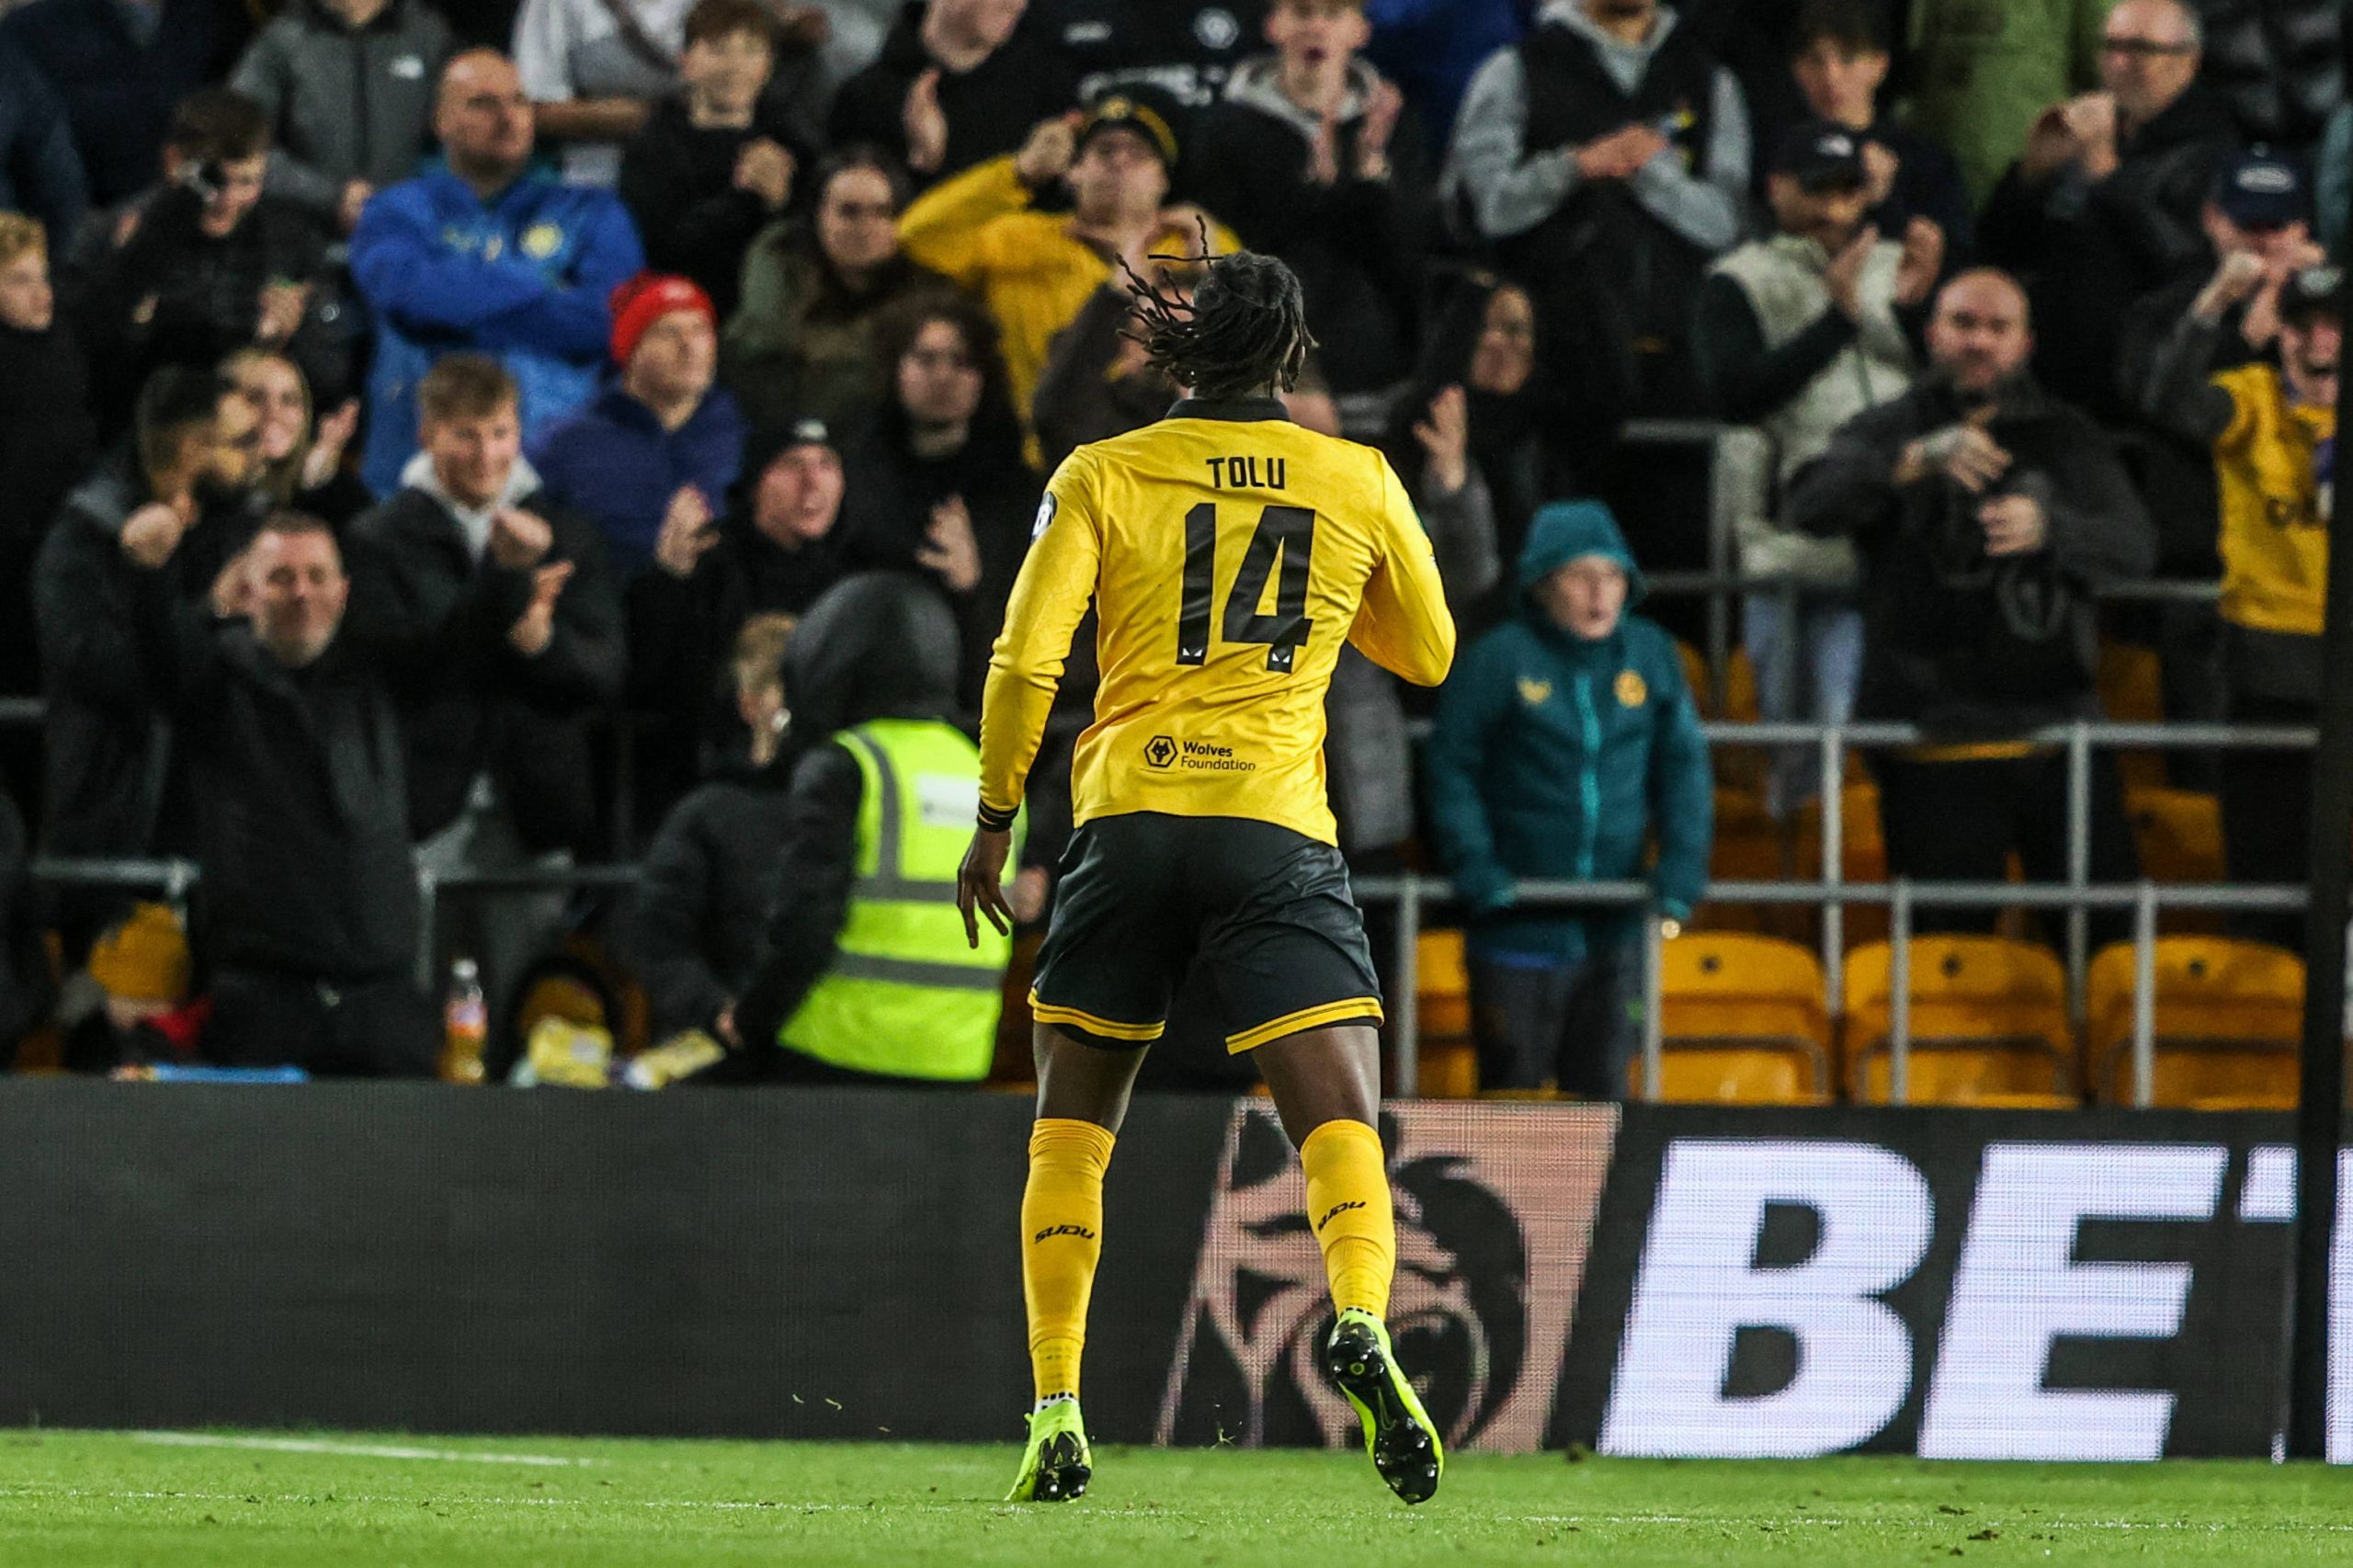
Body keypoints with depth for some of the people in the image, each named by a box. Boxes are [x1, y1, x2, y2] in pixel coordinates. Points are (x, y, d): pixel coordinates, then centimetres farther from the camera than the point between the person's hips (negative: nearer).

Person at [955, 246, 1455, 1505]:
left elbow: (1024, 661, -1)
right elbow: (1426, 652, 22)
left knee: (1072, 1124, 15)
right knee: (1339, 1117, -6)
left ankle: (1057, 1415, 8)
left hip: (1127, 820, 1)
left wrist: (994, 820, 9)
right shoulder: (1358, 482, 9)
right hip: (1276, 831, -1)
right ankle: (1361, 1320, -36)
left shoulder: (1102, 478, 6)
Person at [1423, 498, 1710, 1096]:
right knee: (1513, 1092, 1)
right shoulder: (1498, 661, -6)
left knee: (1603, 1091, 7)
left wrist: (1679, 878, 2)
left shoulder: (1651, 656, 5)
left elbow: (1684, 771, 12)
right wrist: (1478, 874, -10)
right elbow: (1451, 770, -1)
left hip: (1613, 932, 3)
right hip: (1520, 929, -3)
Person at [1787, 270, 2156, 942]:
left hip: (2057, 736, 1)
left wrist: (2049, 528, -23)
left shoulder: (2066, 437, 13)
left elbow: (2135, 546, -1)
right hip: (1935, 753, -1)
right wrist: (1918, 462, -29)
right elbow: (1813, 507, -12)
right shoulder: (1886, 433, 8)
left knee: (2102, 936, -2)